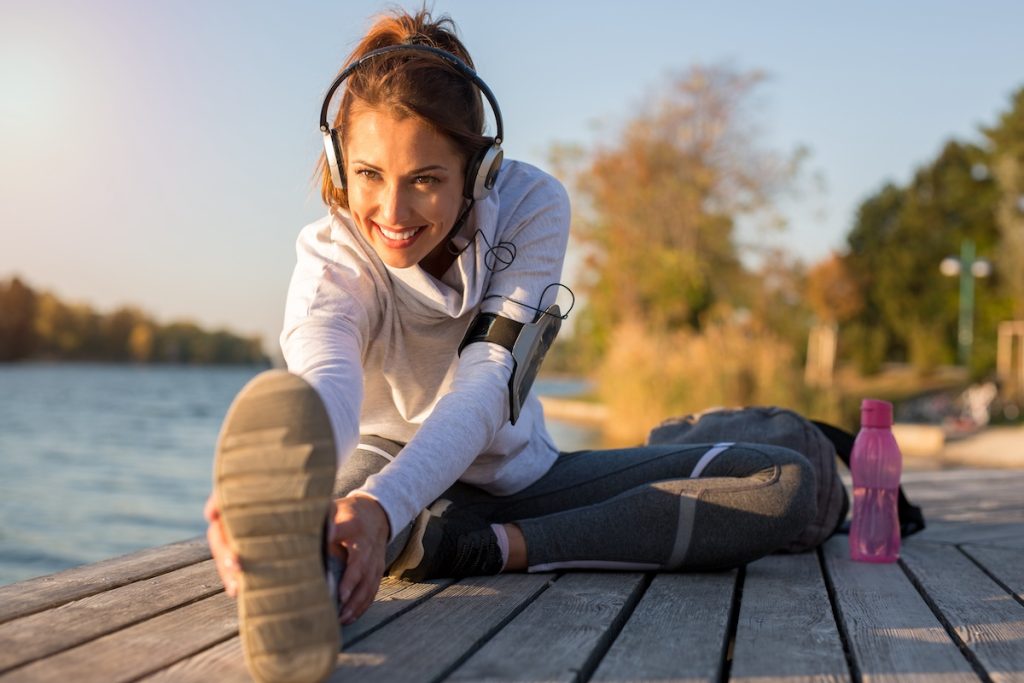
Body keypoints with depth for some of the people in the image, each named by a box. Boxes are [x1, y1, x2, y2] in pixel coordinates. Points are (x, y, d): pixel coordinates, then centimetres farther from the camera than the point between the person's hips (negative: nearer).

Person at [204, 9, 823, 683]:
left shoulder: (532, 206, -17)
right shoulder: (331, 262, -20)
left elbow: (485, 388, -30)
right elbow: (326, 384, -44)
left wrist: (383, 507, -51)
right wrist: (269, 493, -69)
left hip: (518, 475, 3)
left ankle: (490, 548, -33)